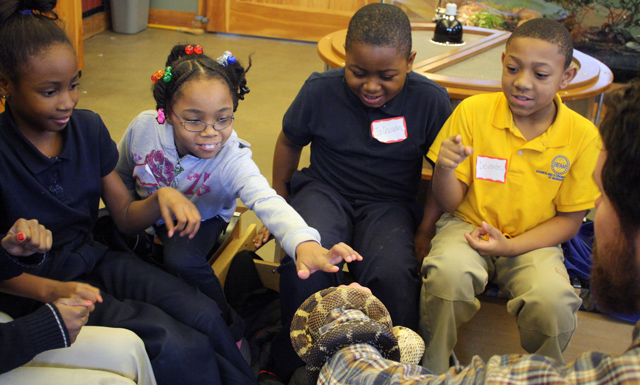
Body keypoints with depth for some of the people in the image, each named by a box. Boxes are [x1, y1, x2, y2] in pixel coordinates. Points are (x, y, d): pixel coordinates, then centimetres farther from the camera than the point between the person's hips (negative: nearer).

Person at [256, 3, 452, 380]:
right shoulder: (320, 91, -7)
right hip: (324, 191, 1)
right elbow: (289, 142, 12)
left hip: (389, 204, 0)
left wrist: (425, 231, -4)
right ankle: (294, 369, -8)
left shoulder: (430, 100, -10)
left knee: (394, 274, -33)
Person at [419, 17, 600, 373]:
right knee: (448, 274, -34)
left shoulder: (582, 136, -7)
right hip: (468, 227, 0)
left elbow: (569, 221, 1)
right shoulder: (472, 111, -7)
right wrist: (445, 169, -26)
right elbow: (450, 203, -2)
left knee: (554, 301, -31)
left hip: (533, 242, 0)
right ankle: (432, 371, -6)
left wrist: (511, 246, -14)